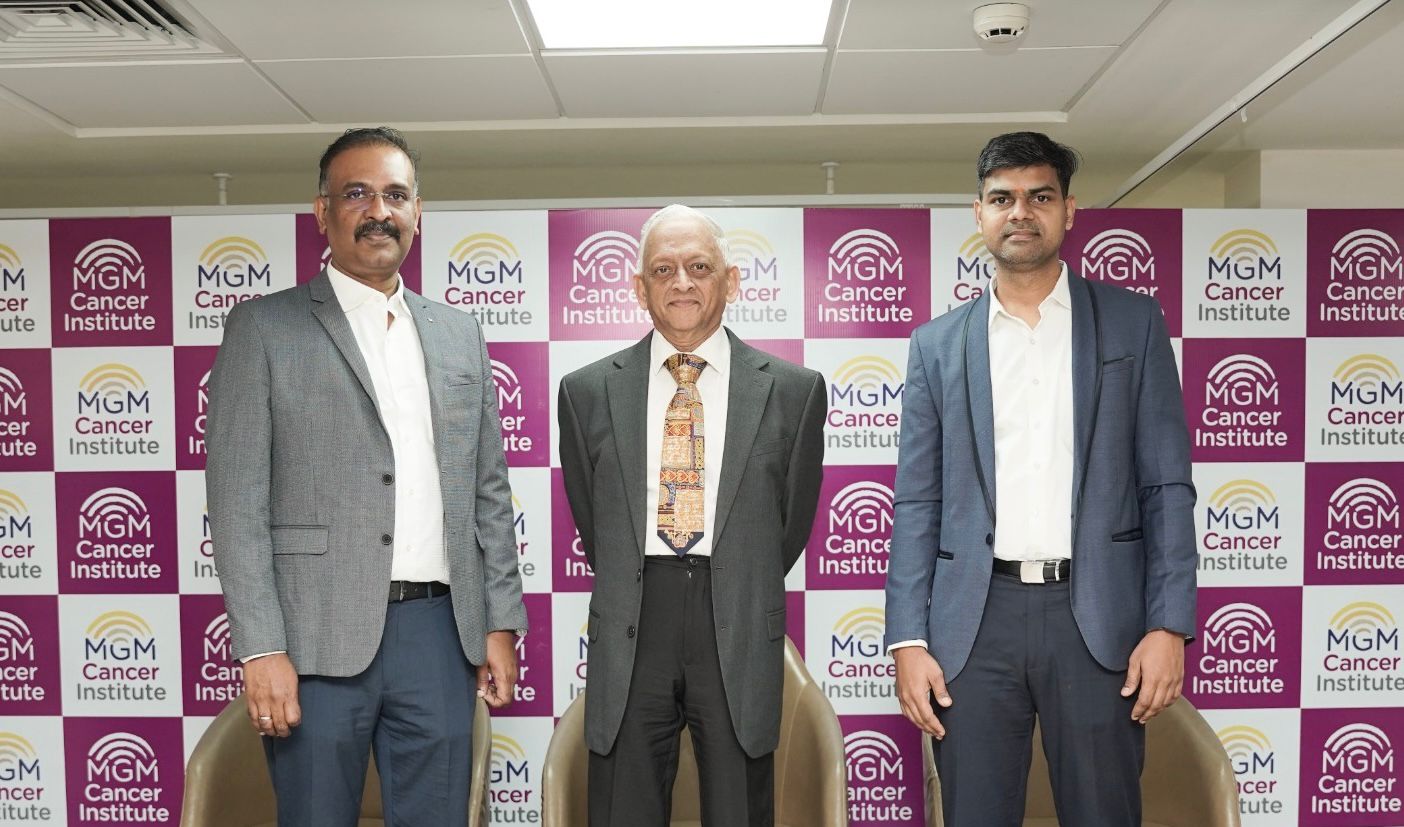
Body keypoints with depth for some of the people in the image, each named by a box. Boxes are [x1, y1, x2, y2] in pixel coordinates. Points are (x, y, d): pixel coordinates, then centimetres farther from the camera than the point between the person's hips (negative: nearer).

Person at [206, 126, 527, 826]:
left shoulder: (459, 337, 13)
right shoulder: (264, 329, 0)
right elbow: (238, 503, -5)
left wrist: (501, 623, 8)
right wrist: (261, 649, -11)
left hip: (439, 634, 4)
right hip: (320, 637, -3)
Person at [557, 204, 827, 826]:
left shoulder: (794, 390, 2)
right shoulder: (587, 391, 5)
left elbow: (793, 519, 8)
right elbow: (588, 518, 11)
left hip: (741, 635, 0)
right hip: (628, 635, 1)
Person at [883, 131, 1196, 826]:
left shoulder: (1133, 322, 7)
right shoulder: (938, 344, 9)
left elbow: (1168, 486, 3)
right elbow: (917, 503, 7)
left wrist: (1169, 625, -6)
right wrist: (908, 641, -1)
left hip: (1097, 616, -1)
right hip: (976, 620, 1)